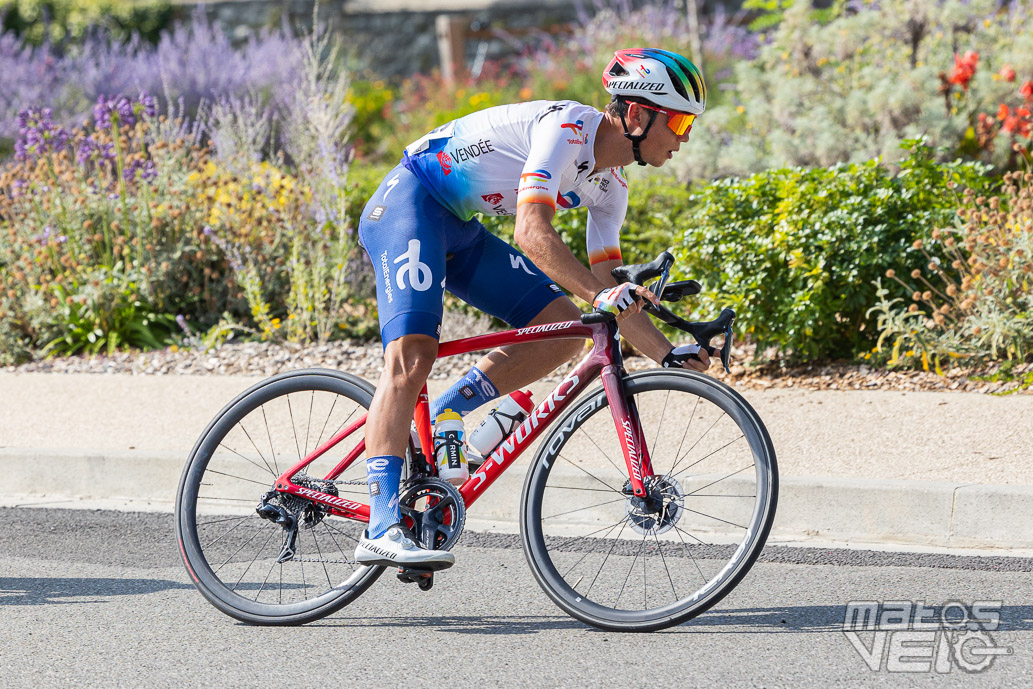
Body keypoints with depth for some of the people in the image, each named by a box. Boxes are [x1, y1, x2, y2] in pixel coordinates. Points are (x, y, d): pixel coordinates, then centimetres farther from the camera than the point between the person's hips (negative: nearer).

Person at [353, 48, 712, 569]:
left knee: (565, 328, -3)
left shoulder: (609, 184, 5)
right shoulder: (567, 128, -23)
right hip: (409, 204, -9)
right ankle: (381, 530, -32)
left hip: (458, 231, 9)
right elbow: (531, 232, -35)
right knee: (412, 354, -24)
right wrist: (601, 295, -43)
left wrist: (668, 355, 0)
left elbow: (606, 283, 9)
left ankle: (434, 424, 0)